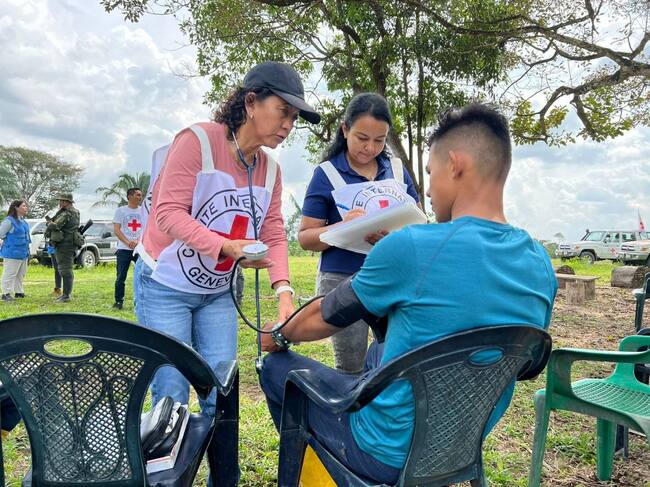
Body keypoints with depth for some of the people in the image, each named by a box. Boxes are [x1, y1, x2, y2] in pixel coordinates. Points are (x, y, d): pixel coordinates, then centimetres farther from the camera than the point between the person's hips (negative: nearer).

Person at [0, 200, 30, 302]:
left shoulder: (23, 221, 12)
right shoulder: (9, 221, -14)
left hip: (23, 253, 9)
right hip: (12, 254, -9)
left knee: (21, 274, 15)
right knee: (9, 274, -3)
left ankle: (19, 292, 25)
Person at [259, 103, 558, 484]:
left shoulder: (410, 247, -26)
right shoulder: (541, 265, -7)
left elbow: (323, 319, -11)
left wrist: (279, 334, 12)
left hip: (392, 452, -6)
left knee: (276, 366, 13)